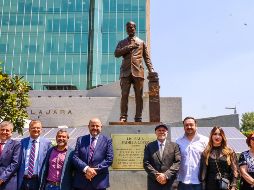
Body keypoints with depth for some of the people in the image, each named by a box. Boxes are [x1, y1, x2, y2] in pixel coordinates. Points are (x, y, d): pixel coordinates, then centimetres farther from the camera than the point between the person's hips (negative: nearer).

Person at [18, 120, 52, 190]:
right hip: (23, 180, 2)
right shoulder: (23, 142, 6)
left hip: (38, 180, -2)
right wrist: (18, 178, 3)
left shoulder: (47, 143, -1)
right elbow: (19, 161, 8)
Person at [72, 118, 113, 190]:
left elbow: (109, 159, -3)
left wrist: (95, 170, -13)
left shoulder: (107, 141, 4)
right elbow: (75, 157, 1)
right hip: (80, 181, 1)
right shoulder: (80, 140, 9)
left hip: (99, 182, -1)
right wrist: (86, 169, -15)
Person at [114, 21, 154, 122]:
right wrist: (128, 47, -6)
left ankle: (138, 118, 2)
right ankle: (123, 117, -4)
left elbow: (147, 58, 14)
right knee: (124, 95, -7)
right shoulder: (122, 43, 21)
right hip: (126, 72, 0)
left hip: (138, 72, 0)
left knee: (139, 96, -2)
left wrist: (151, 71, 2)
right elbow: (116, 53, 3)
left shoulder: (141, 42, 19)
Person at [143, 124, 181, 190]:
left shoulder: (174, 146, 6)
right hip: (153, 183, 0)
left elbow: (178, 162, -3)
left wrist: (166, 175, -14)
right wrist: (156, 175, -12)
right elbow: (146, 163, 0)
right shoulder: (149, 146, 7)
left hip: (170, 183, 0)